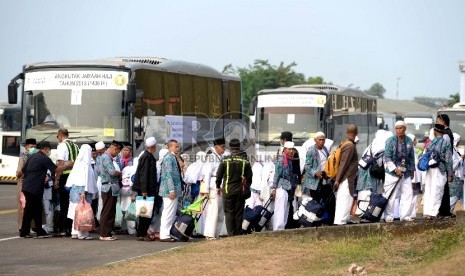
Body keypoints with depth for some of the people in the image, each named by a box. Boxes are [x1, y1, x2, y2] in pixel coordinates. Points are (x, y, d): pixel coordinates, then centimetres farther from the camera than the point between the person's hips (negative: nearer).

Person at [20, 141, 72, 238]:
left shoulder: (32, 157, 16)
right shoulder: (44, 158, -10)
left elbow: (23, 170, 22)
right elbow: (56, 169, -12)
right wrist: (67, 165, 2)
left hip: (27, 186, 9)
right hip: (34, 188, -9)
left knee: (37, 209, 12)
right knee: (29, 210, -4)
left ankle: (40, 231, 14)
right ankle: (24, 232, -1)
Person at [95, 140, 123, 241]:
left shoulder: (103, 157, 18)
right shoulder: (106, 158, -14)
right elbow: (112, 171, -25)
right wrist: (120, 174, -5)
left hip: (110, 190, 10)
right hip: (109, 189, -10)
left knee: (110, 212, 13)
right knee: (107, 212, -6)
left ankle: (106, 233, 16)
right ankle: (104, 234, -4)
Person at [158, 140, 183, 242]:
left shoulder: (173, 157, 16)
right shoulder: (168, 158, -14)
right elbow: (168, 175, -19)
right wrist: (172, 190, -22)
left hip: (174, 190, 10)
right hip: (169, 189, -10)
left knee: (172, 213, 13)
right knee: (168, 212, -8)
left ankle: (168, 233, 17)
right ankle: (164, 235, -6)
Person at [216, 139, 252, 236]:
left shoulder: (226, 161, -6)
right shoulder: (245, 162, 0)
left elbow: (219, 175, 0)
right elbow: (249, 177, 6)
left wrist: (218, 187, 14)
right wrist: (246, 187, 21)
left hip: (228, 191, -2)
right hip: (241, 191, 2)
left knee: (229, 212, 2)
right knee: (239, 213, 7)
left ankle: (231, 234, -6)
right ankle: (238, 234, 8)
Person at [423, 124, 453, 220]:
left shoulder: (430, 143, 6)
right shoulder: (446, 142, -6)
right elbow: (448, 160, -7)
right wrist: (450, 174, -2)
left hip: (429, 170, 4)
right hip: (439, 171, -4)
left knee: (428, 191, 9)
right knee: (436, 192, -3)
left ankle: (427, 212, 10)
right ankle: (432, 213, -8)